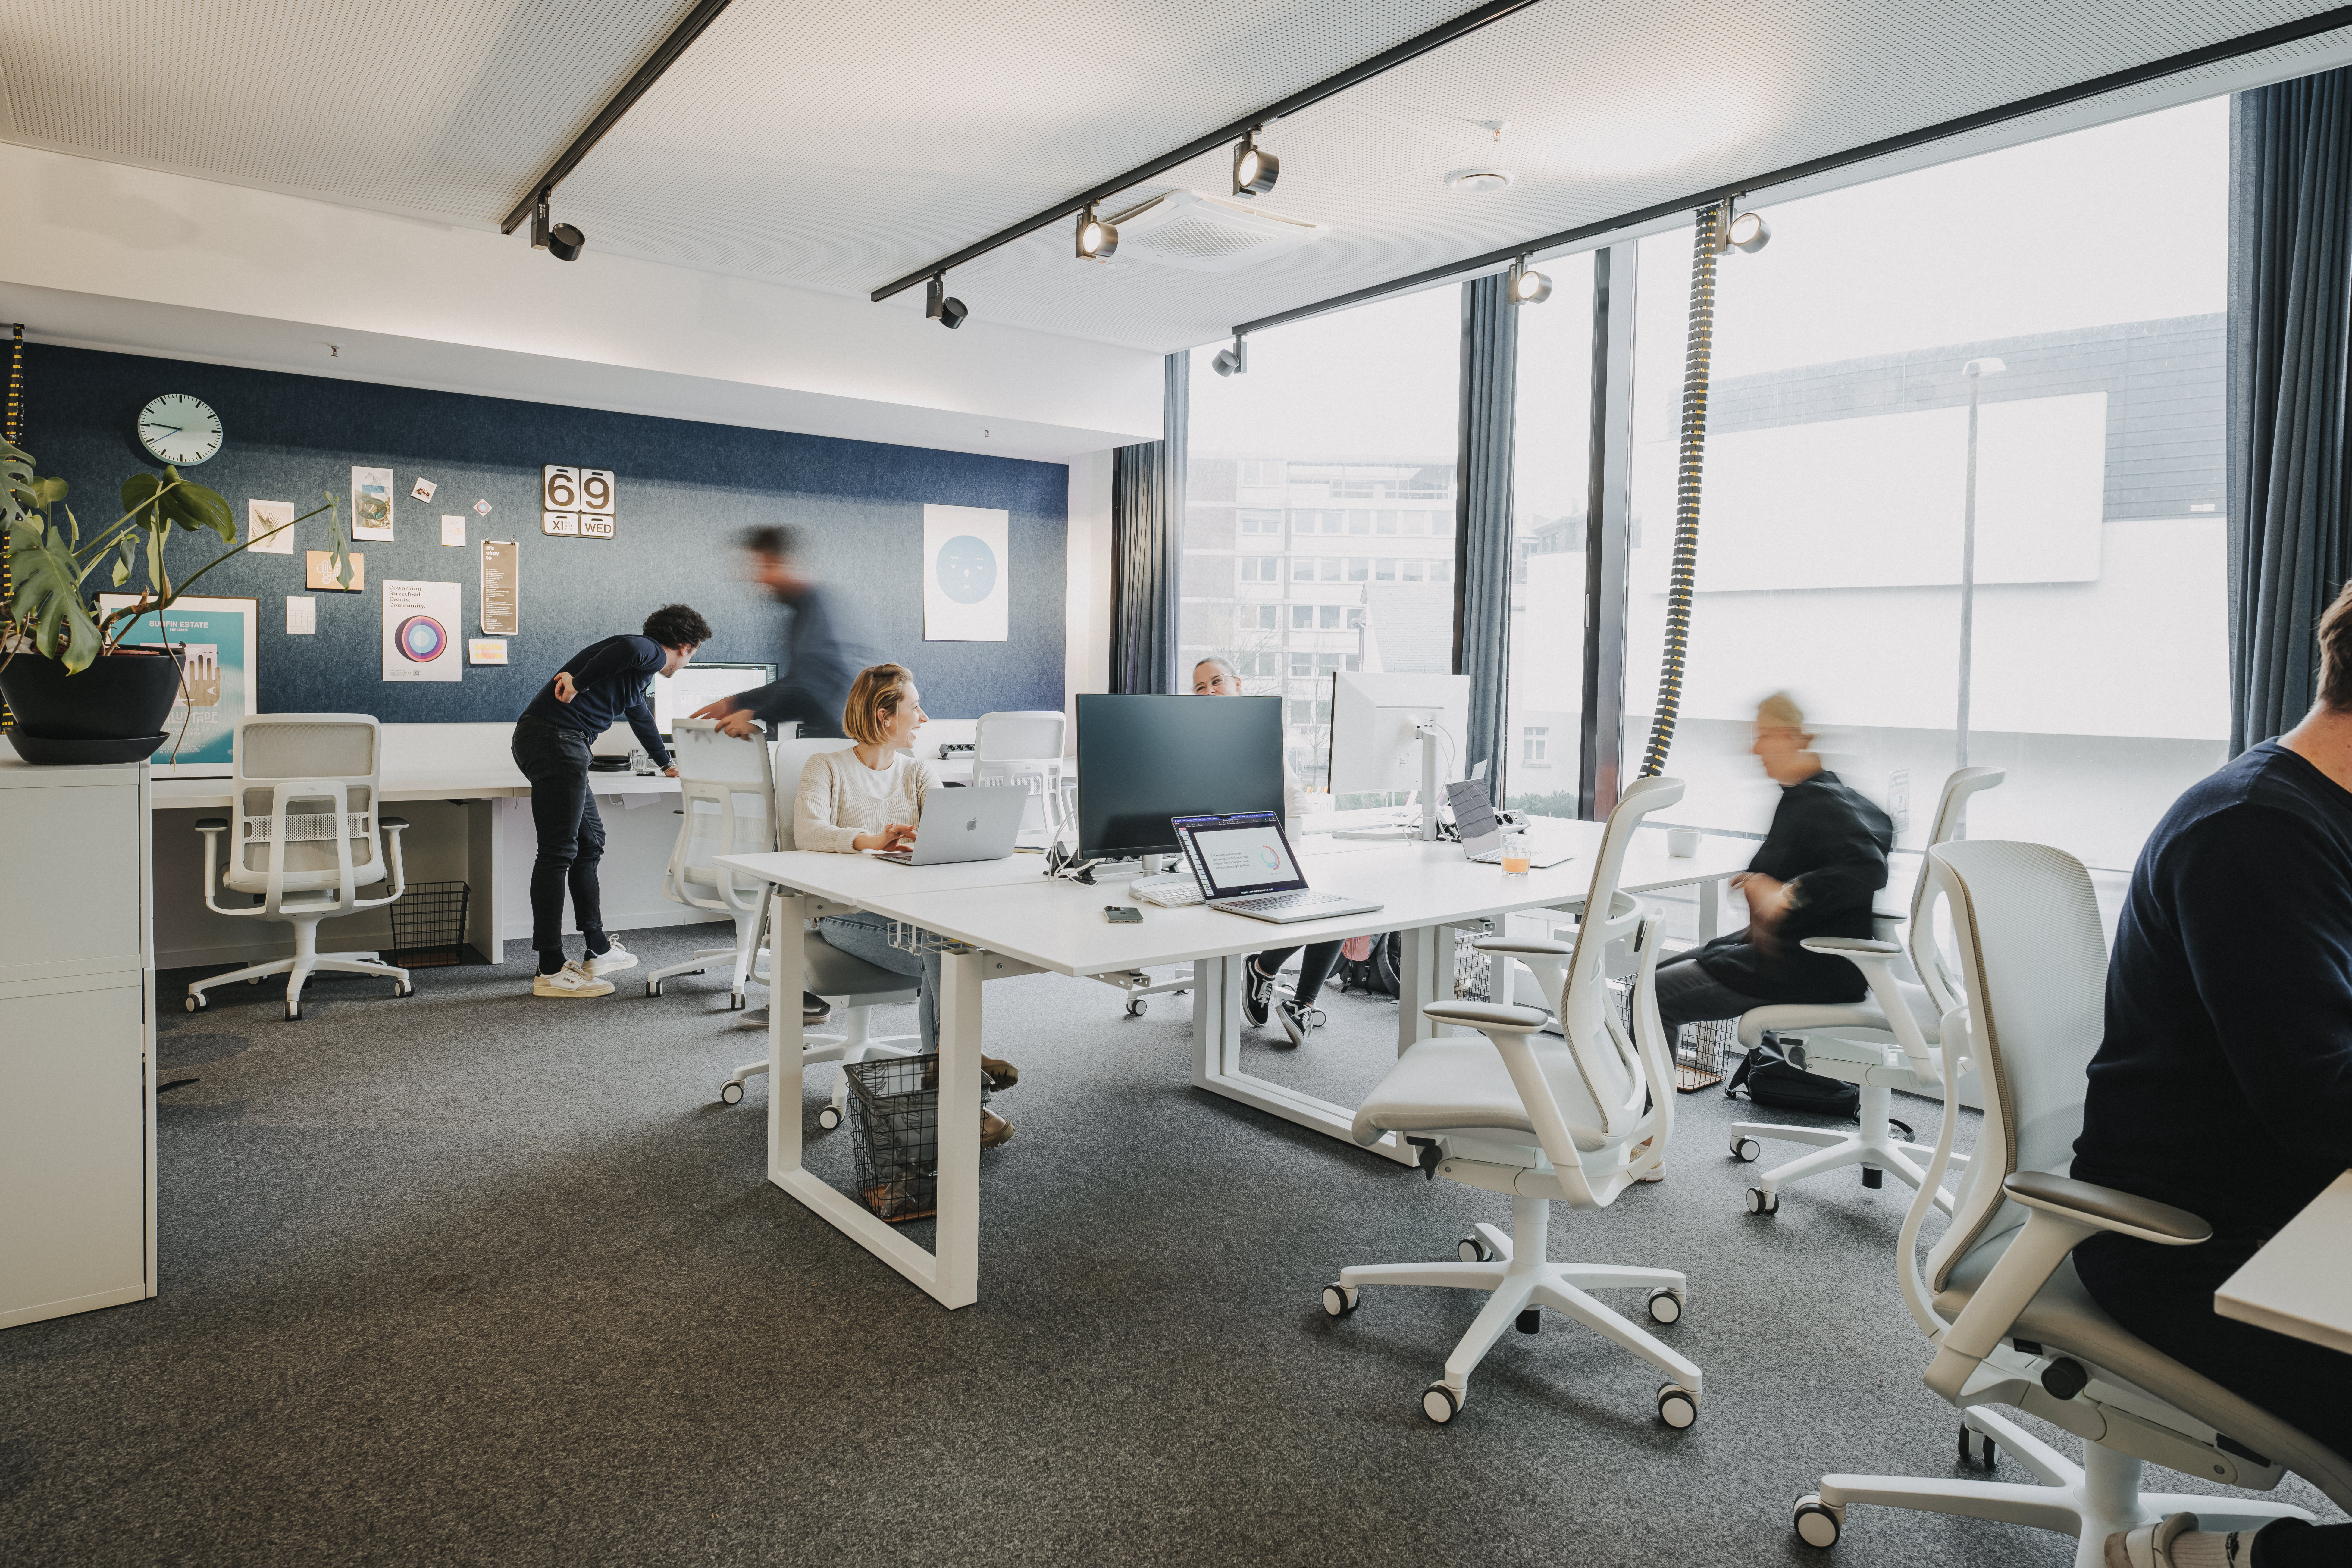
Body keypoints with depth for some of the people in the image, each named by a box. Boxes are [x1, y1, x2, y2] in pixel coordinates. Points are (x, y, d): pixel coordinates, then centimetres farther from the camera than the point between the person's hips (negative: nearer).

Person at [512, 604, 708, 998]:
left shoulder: (641, 672, 29)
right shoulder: (650, 653, -2)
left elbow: (641, 717, 47)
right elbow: (628, 648, -29)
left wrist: (666, 764, 61)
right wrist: (579, 684, -21)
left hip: (553, 743, 11)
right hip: (556, 738, -11)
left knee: (589, 843, 16)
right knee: (559, 851, -10)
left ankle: (598, 951, 25)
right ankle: (551, 971, -7)